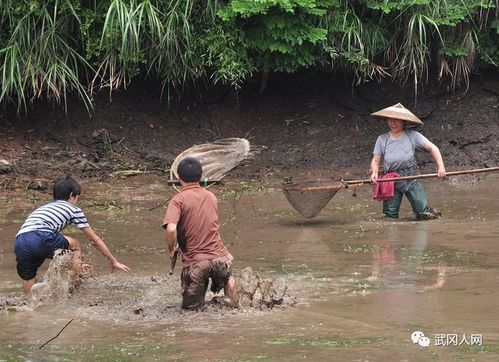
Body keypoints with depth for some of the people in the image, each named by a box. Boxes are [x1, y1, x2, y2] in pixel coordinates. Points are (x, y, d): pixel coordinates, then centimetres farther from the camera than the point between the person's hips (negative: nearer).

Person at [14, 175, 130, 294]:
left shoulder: (45, 208, 38)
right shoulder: (73, 209, 21)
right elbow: (95, 240, 26)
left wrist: (75, 263, 58)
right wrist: (114, 262, 35)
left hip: (19, 244, 5)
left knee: (28, 293, 12)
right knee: (75, 245, 22)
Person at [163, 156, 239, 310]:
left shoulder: (178, 200, -7)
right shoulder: (211, 197, 10)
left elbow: (171, 229, -21)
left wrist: (171, 250, -4)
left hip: (195, 262, -3)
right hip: (219, 256, 3)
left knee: (190, 307, 16)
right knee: (227, 278, 37)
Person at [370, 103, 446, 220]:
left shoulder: (412, 136, -7)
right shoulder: (382, 140, -2)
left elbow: (432, 148, -6)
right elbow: (375, 160, 3)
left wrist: (440, 166, -17)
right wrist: (374, 172, -18)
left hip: (412, 180, -1)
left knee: (424, 212, -4)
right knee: (391, 215, -1)